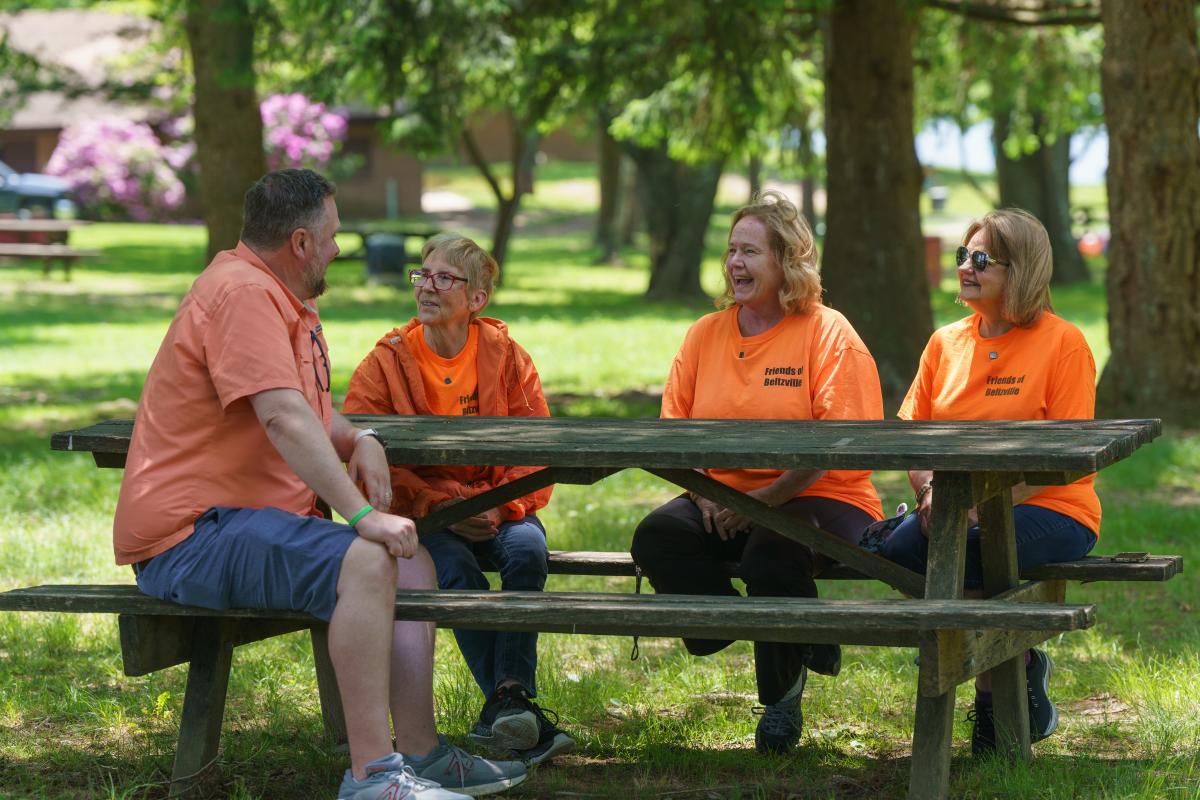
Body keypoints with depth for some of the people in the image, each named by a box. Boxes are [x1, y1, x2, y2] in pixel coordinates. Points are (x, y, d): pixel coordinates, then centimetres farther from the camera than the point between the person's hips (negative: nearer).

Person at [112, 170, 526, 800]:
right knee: (362, 562, -29)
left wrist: (360, 440, 5)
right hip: (189, 537, -11)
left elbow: (311, 414, 28)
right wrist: (361, 514, -30)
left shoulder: (286, 300, 19)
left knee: (412, 563, 6)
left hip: (249, 521, 11)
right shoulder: (242, 293, -16)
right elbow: (284, 419, -26)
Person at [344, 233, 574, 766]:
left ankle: (510, 698, -30)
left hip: (497, 510, 1)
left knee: (528, 550, -31)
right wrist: (441, 508, -19)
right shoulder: (386, 362, 0)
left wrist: (500, 506, -19)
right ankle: (512, 708, -29)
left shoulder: (505, 356, 2)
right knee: (458, 570, -32)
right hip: (423, 516, -1)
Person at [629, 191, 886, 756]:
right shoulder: (706, 334, 12)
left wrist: (766, 499, -22)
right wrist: (702, 494, -9)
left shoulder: (828, 333, -4)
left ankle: (782, 691, -8)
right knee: (656, 537, -24)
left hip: (820, 499, -5)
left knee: (772, 548, -36)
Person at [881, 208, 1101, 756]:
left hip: (1048, 509, -5)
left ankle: (996, 702, -8)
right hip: (958, 512, 6)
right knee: (898, 547, -25)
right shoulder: (946, 342, 14)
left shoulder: (1062, 342, -4)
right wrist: (930, 492, -10)